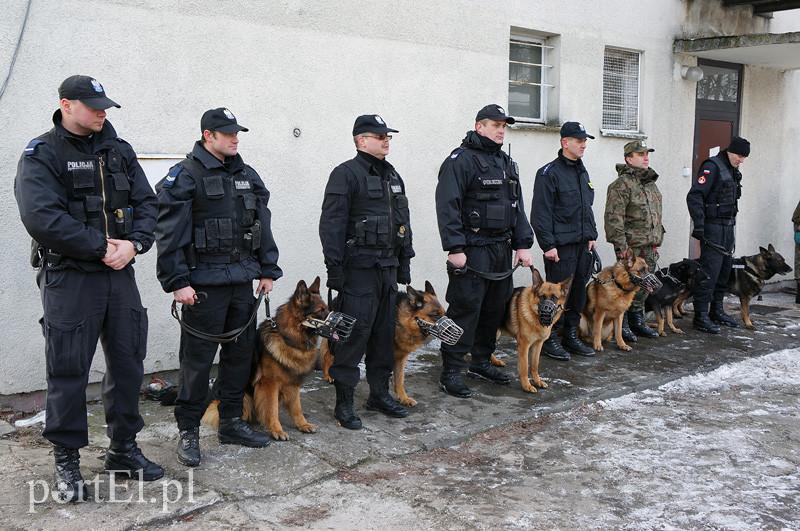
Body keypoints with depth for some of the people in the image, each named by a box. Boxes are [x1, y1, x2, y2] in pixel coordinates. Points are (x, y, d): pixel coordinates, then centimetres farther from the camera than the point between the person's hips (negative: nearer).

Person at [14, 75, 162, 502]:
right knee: (68, 370, 1)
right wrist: (101, 247, -18)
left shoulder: (119, 150, 11)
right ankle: (67, 461, 16)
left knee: (128, 363, 10)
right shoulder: (42, 154, -6)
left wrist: (134, 244, -10)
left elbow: (146, 202, 8)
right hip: (69, 278, -5)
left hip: (120, 273, 5)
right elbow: (41, 217, -18)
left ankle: (124, 448, 25)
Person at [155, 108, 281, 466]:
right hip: (204, 284, -7)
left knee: (240, 353, 13)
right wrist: (177, 282, -17)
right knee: (198, 359, 0)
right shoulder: (185, 175, -8)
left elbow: (262, 225, 17)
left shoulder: (247, 175, 13)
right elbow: (169, 233, -13)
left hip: (242, 280, 7)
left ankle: (231, 422, 27)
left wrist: (267, 271, 14)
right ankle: (189, 431, 13)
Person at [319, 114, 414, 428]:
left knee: (385, 334, 13)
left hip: (388, 269, 8)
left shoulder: (392, 175, 17)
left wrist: (404, 264, 18)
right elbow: (332, 225, -14)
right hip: (359, 271, -8)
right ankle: (344, 403, 6)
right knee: (353, 335, -4)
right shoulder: (346, 174, -8)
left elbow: (403, 222, 21)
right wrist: (334, 269, -18)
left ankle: (380, 395, 26)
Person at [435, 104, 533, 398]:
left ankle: (481, 362, 28)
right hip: (472, 251, -8)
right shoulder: (461, 160, -9)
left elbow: (518, 207, 20)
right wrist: (455, 249, -21)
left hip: (502, 250, 8)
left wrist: (522, 244, 12)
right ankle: (451, 371, 2)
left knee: (495, 309, 14)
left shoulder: (507, 163, 17)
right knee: (465, 310, -7)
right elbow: (447, 207, -16)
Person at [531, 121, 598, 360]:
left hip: (582, 244, 8)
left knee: (578, 291, 13)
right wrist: (548, 245, -18)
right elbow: (541, 213, -15)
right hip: (561, 246, -8)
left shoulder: (582, 172, 16)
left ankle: (571, 336, 24)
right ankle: (550, 339, 9)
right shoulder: (550, 173, -11)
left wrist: (591, 235, 16)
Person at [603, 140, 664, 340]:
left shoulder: (651, 183, 16)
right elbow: (614, 217, -18)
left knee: (643, 286, 14)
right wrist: (621, 246, -20)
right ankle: (621, 325, 7)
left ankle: (637, 321, 26)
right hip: (631, 247, -8)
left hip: (649, 247, 8)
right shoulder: (622, 184, -13)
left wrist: (657, 240, 21)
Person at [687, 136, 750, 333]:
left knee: (725, 271, 13)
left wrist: (732, 224, 18)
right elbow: (694, 196, -20)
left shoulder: (733, 171, 17)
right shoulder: (712, 167, -12)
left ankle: (716, 311, 24)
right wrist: (699, 226, -24)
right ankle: (701, 316, -5)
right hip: (713, 227, -9)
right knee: (709, 271, -9)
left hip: (729, 228, 9)